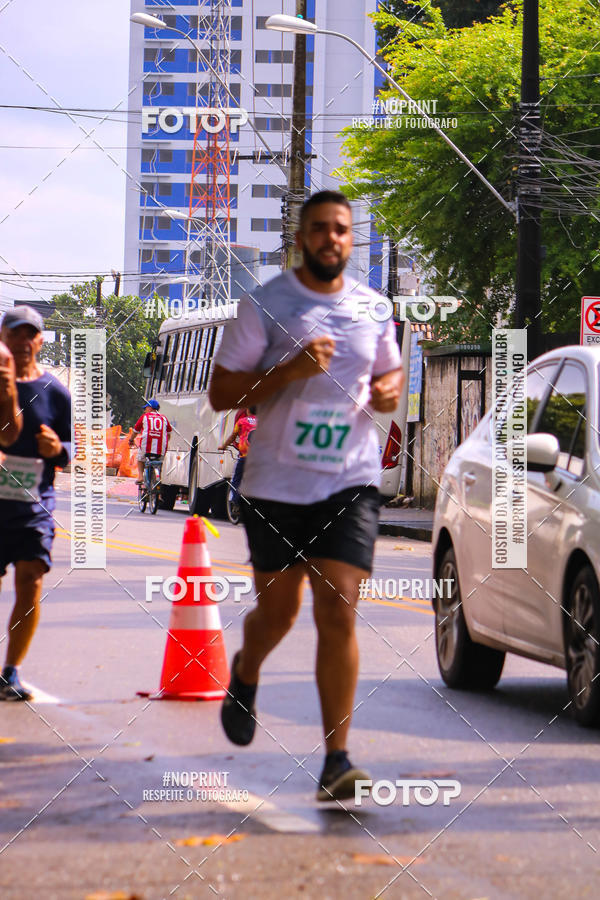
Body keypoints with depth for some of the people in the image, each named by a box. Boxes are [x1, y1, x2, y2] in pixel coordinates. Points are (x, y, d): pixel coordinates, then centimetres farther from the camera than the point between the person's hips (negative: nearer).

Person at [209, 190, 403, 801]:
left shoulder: (373, 309, 7)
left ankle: (336, 762, -7)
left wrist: (389, 391, -1)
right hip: (276, 483, -1)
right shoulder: (264, 305, -4)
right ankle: (245, 673, 48)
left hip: (351, 482, 1)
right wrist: (290, 370, -19)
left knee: (337, 617, -10)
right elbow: (219, 393, -5)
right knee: (277, 614, 11)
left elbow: (390, 371, 23)